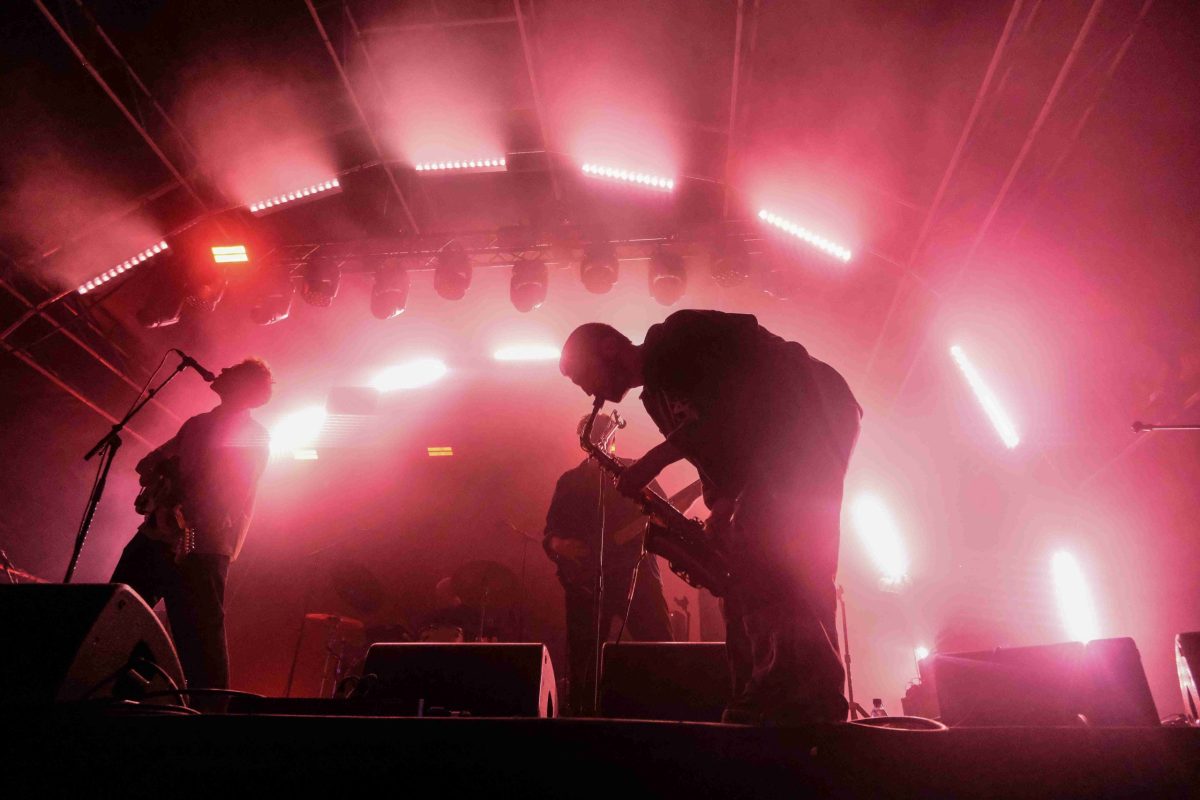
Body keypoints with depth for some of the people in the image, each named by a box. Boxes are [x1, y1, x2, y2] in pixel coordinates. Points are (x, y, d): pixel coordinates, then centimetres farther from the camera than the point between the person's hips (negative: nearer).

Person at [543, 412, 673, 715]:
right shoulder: (569, 482, 14)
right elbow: (550, 532, 11)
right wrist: (557, 544, -11)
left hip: (634, 572, -1)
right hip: (585, 580, 1)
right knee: (582, 661, 3)